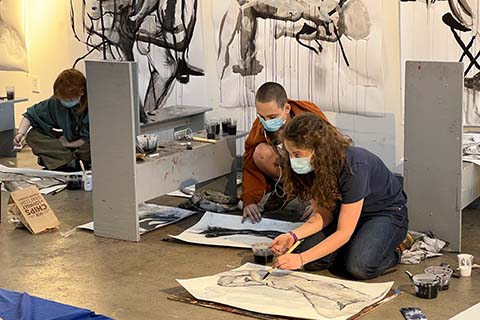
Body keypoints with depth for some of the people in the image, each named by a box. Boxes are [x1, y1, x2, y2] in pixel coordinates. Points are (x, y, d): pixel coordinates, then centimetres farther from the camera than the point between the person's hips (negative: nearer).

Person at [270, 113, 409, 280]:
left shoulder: (353, 167, -35)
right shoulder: (314, 166, -14)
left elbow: (343, 232, -32)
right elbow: (324, 214, -7)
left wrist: (301, 259, -36)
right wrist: (293, 236, -25)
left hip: (387, 212, -6)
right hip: (346, 210, 6)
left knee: (359, 267, -32)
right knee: (313, 261, -18)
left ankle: (393, 252, 0)